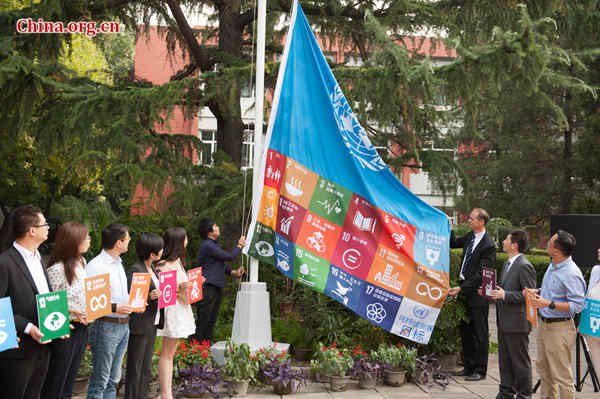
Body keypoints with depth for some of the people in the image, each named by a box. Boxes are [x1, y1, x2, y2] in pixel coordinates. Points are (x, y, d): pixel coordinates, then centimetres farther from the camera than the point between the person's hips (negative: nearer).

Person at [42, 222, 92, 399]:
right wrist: (71, 310, -25)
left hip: (81, 329, 8)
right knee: (55, 385, 4)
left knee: (70, 380, 17)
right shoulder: (57, 269, -19)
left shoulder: (81, 262, 6)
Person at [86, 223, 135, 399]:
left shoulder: (118, 264, 15)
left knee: (113, 379, 14)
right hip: (106, 326, -9)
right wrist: (114, 308, -24)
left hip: (123, 326, 9)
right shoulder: (96, 266, -14)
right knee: (100, 380, -2)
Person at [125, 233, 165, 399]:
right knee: (135, 370, 0)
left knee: (146, 369, 15)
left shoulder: (151, 268, 12)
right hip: (139, 326, -9)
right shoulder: (135, 270, -16)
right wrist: (148, 297, -32)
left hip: (152, 325, 9)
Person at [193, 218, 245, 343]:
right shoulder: (208, 246, -15)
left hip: (216, 287, 10)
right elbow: (229, 257, -13)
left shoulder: (213, 244, 19)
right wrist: (240, 246, 3)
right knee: (203, 320, -7)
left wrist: (233, 272, 8)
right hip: (208, 287, -10)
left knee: (211, 320, 13)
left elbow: (221, 264, 24)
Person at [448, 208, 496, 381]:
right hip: (465, 291, 8)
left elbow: (480, 274, -19)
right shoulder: (470, 237, 7)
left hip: (477, 293, -8)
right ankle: (469, 367, 26)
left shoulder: (488, 245, -17)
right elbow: (453, 243, 26)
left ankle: (480, 370, 13)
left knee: (479, 333, 2)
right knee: (465, 330, 14)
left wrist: (462, 288, -21)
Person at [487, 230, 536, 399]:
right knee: (504, 360, 17)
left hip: (517, 323, -9)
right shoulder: (507, 264, 15)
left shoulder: (524, 266, -16)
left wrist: (505, 295, -24)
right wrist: (492, 291, 8)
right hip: (504, 322, 10)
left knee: (520, 361, 3)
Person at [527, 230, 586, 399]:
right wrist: (536, 292, 6)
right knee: (543, 368, 20)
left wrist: (550, 304, -28)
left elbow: (577, 305, -21)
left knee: (561, 375, -2)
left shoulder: (572, 274, -22)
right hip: (544, 324, 10)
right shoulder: (553, 265, 7)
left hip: (560, 329, -10)